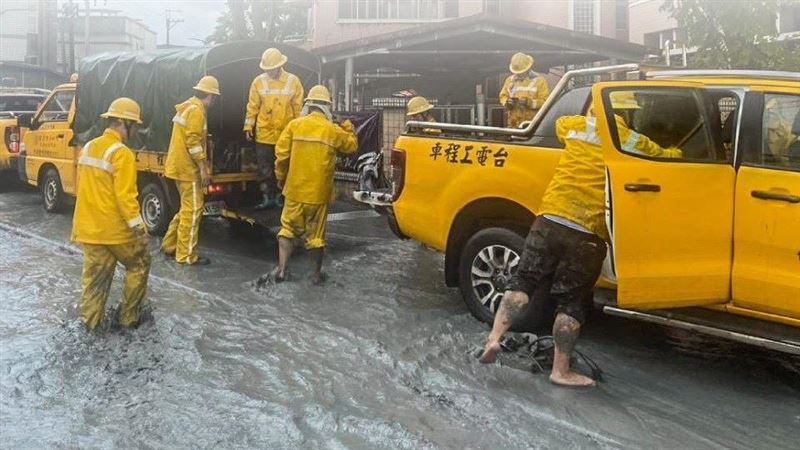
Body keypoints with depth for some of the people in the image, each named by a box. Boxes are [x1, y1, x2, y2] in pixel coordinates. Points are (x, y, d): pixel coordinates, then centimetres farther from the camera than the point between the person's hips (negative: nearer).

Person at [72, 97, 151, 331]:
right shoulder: (122, 154, -18)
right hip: (115, 228, -7)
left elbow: (82, 187, 17)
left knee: (95, 274, 13)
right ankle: (128, 316, 15)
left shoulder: (88, 148, 9)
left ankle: (90, 319, 16)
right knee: (139, 265, 12)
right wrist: (139, 229, -16)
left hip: (89, 227, 7)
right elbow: (125, 197, -22)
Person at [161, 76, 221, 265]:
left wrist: (203, 163, 22)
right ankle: (186, 255, -2)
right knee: (193, 210, -5)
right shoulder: (196, 110, -15)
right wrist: (203, 167, -20)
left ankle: (170, 245, 25)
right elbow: (193, 141, -22)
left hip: (180, 165, 10)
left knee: (187, 207, 19)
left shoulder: (187, 107, 17)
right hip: (188, 167, -10)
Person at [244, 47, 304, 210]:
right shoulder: (259, 82, -1)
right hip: (264, 134, 1)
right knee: (265, 169, 5)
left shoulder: (293, 81, -3)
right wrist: (248, 126, 1)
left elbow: (298, 108, 1)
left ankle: (281, 196, 21)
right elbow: (253, 106, 3)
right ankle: (269, 198, 15)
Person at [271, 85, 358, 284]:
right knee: (316, 235, 10)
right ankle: (317, 273, 20)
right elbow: (351, 147, 14)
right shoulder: (334, 131, -4)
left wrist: (281, 177, 10)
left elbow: (281, 155, -6)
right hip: (319, 193, 0)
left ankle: (281, 269, 12)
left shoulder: (294, 125, -5)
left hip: (295, 190, 0)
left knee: (288, 229, 14)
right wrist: (349, 129, 32)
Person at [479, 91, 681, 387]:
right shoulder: (635, 143, 2)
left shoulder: (578, 126, 9)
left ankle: (494, 337, 1)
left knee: (524, 282, 14)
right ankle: (561, 371, 15)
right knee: (572, 302, 7)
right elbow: (670, 159, 17)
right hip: (587, 235, -2)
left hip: (550, 221, 2)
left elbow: (559, 123, 32)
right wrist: (674, 152, 39)